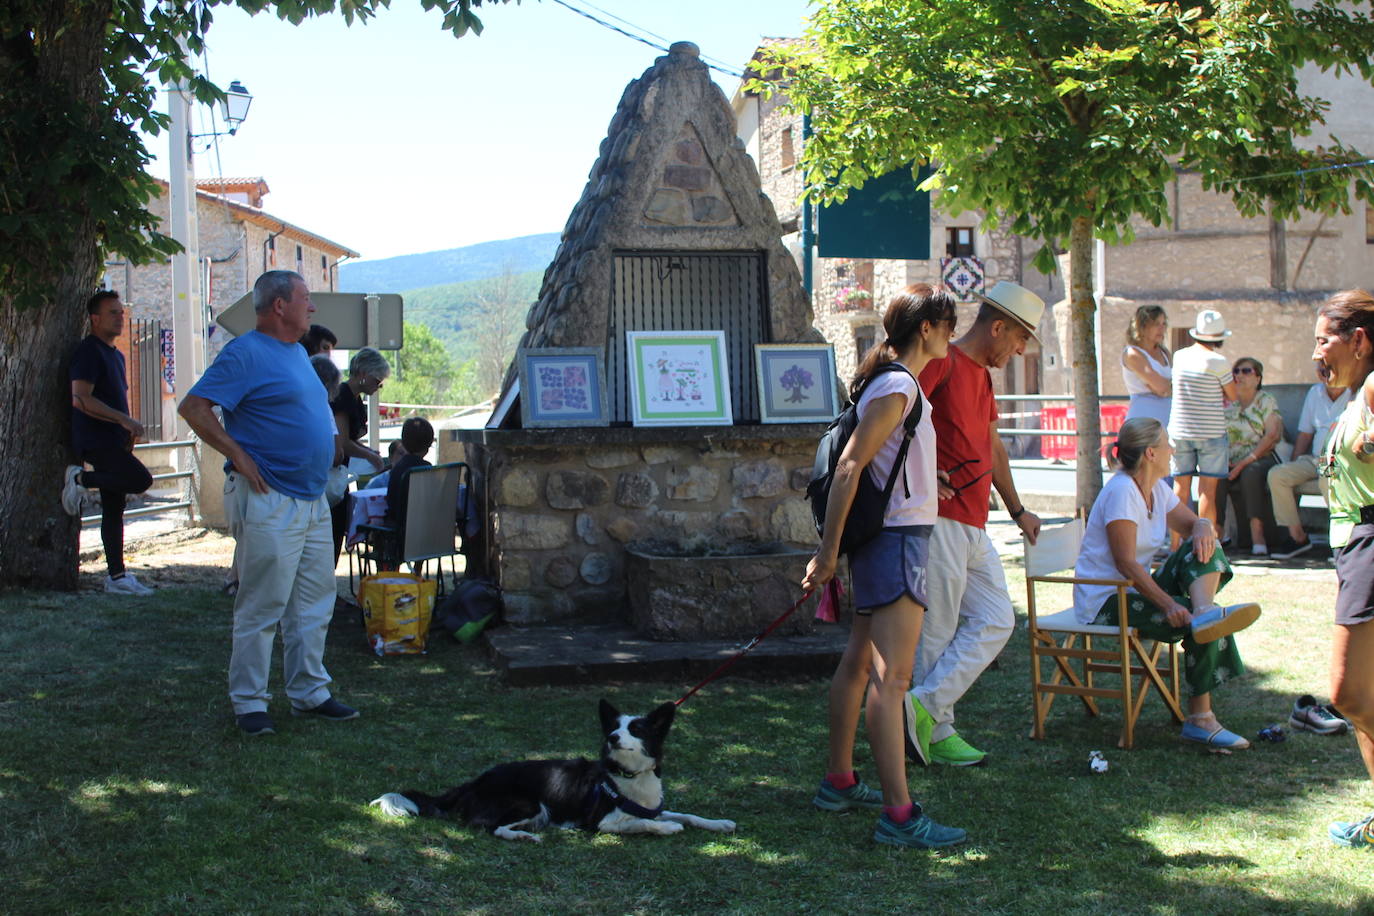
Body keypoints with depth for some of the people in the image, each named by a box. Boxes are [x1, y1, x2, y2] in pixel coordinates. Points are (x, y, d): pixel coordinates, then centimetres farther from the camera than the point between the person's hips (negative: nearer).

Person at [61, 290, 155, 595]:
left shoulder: (116, 355, 21)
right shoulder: (89, 351, -10)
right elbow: (80, 399, -20)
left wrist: (128, 432, 14)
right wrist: (124, 420, -22)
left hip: (112, 441, 9)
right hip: (94, 440, -9)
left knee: (114, 510, 7)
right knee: (141, 479, -24)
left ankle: (116, 576, 9)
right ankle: (80, 478, -7)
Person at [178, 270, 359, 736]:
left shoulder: (297, 352, 17)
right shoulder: (245, 353, -11)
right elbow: (193, 407, -17)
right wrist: (239, 456, -18)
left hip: (313, 499, 9)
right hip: (268, 501, -9)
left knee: (314, 604, 13)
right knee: (261, 607, -2)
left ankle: (309, 693, 22)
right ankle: (249, 702, 7)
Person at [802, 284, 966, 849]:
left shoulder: (899, 384, 16)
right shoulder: (897, 387, -15)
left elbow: (859, 462, 21)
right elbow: (849, 467, -20)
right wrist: (828, 550, -21)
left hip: (890, 536, 11)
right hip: (897, 537, -11)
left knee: (860, 663, 17)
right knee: (891, 676, -13)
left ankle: (838, 783, 28)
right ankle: (899, 815, -14)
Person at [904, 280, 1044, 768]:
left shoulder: (982, 376, 21)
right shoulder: (942, 361, -9)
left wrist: (1017, 511, 32)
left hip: (974, 527, 10)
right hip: (940, 518, -10)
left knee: (996, 621, 5)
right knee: (937, 630, -3)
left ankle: (924, 706, 3)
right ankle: (937, 728, 7)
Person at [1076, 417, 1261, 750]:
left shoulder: (1157, 489, 11)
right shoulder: (1121, 492, -20)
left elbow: (1193, 524, 14)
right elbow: (1126, 563, -26)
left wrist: (1203, 527, -14)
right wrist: (1168, 604, -34)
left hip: (1136, 589, 9)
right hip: (1105, 602, -9)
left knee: (1204, 547, -12)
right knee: (1186, 618, -25)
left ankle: (1205, 614, -36)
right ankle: (1200, 720, -25)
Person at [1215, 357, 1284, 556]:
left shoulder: (1266, 401, 3)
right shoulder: (1228, 402, 15)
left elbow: (1273, 435, -9)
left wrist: (1246, 461, -18)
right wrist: (1223, 458, -12)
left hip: (1261, 459, -3)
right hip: (1233, 462, 3)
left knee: (1250, 473, -36)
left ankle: (1258, 536, -36)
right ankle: (1216, 531, -30)